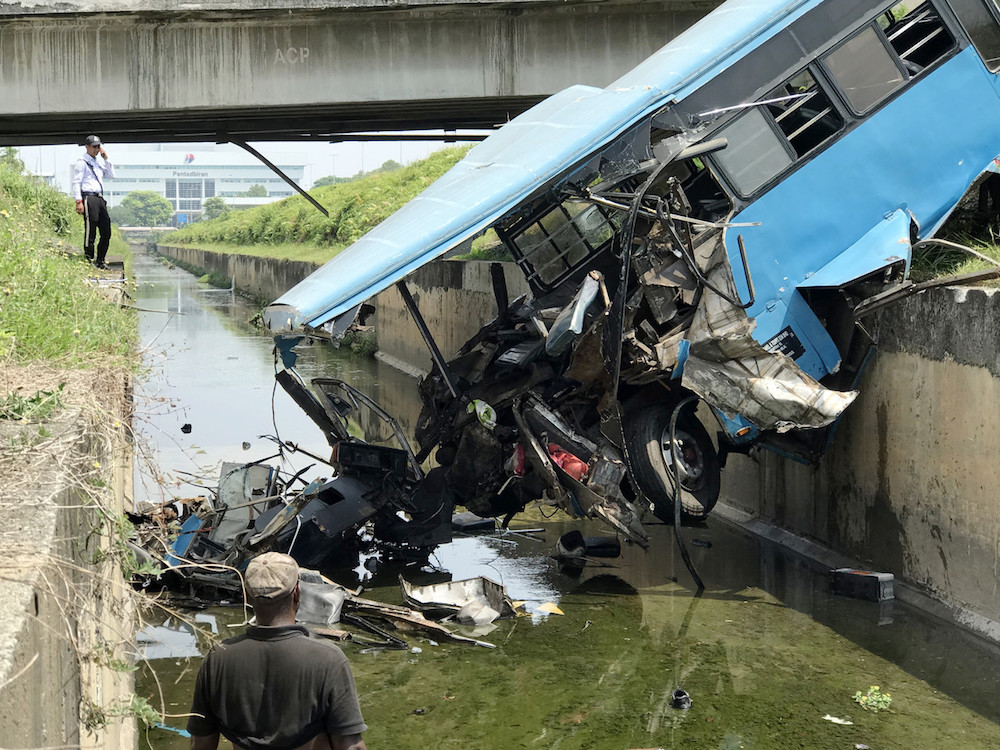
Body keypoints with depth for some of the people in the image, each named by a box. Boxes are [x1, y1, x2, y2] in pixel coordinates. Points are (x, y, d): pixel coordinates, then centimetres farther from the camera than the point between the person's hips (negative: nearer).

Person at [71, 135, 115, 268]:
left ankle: (100, 261, 14)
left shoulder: (99, 161, 21)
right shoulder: (82, 162, -2)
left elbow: (111, 175, 17)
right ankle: (89, 261, -1)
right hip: (89, 198, -8)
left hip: (100, 199, 8)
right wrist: (79, 201, -15)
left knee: (106, 232, 5)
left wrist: (106, 158, 9)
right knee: (90, 232, -7)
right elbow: (76, 182, -7)